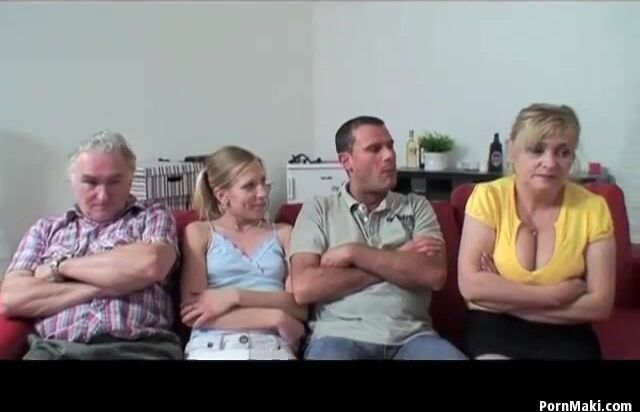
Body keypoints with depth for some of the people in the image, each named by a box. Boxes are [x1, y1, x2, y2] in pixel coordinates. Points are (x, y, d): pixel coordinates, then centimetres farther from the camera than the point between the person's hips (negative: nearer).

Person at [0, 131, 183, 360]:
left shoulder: (153, 217, 13)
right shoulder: (45, 230, 20)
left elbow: (150, 265, -9)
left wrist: (61, 265, 2)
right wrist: (104, 287, -3)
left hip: (139, 347, -1)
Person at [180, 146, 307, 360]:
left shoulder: (283, 233, 16)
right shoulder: (199, 233, 11)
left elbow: (299, 307, 4)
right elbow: (193, 312, -1)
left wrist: (235, 296, -8)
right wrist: (274, 317, -8)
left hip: (271, 346, 2)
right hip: (212, 347, -1)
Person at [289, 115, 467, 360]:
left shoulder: (417, 207, 13)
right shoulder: (318, 209, 7)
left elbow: (434, 275, -3)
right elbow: (303, 288, -7)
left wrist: (355, 253, -7)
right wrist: (398, 261, -4)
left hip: (411, 336, 3)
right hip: (340, 335, -2)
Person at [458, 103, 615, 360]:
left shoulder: (592, 209, -5)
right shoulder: (488, 197, -8)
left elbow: (600, 305, -7)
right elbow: (471, 285, -16)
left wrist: (502, 296, -15)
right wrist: (558, 294, -16)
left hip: (565, 334, 2)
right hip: (495, 328, -1)